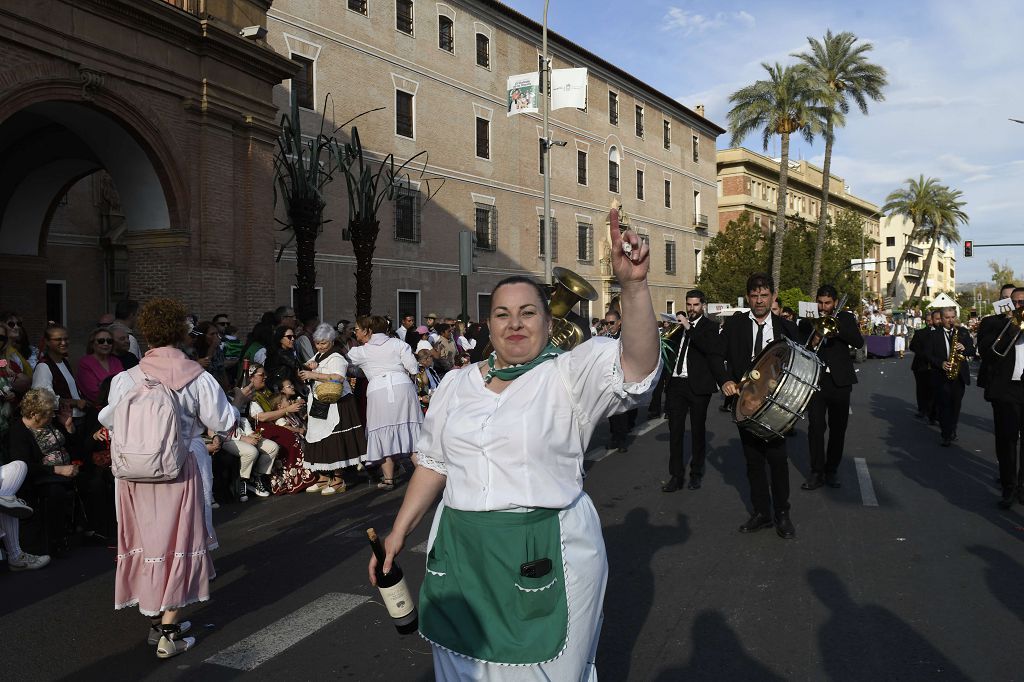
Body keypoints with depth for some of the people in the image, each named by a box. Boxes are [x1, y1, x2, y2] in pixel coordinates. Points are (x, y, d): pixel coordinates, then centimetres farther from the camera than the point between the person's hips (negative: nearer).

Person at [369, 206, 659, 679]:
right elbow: (433, 463, 13)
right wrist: (399, 532, 9)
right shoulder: (456, 384, 7)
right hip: (460, 551, 5)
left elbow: (637, 366, -26)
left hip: (548, 553, -4)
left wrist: (633, 285, -38)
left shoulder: (570, 375, -8)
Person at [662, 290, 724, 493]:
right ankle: (676, 476, 7)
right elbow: (671, 348, 19)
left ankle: (696, 474, 19)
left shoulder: (710, 326, 0)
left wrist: (689, 328, -22)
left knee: (698, 430, 7)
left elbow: (711, 348, -19)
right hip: (676, 383, 4)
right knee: (675, 430, 2)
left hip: (698, 385, -4)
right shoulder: (679, 324, 14)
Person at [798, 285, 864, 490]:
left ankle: (832, 470, 17)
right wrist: (812, 343, -14)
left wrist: (835, 327, -16)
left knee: (838, 428, 6)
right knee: (815, 426, -8)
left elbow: (859, 342, -8)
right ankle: (816, 473, -2)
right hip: (815, 380, 0)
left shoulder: (845, 318, 6)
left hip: (840, 381, 0)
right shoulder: (807, 322, 8)